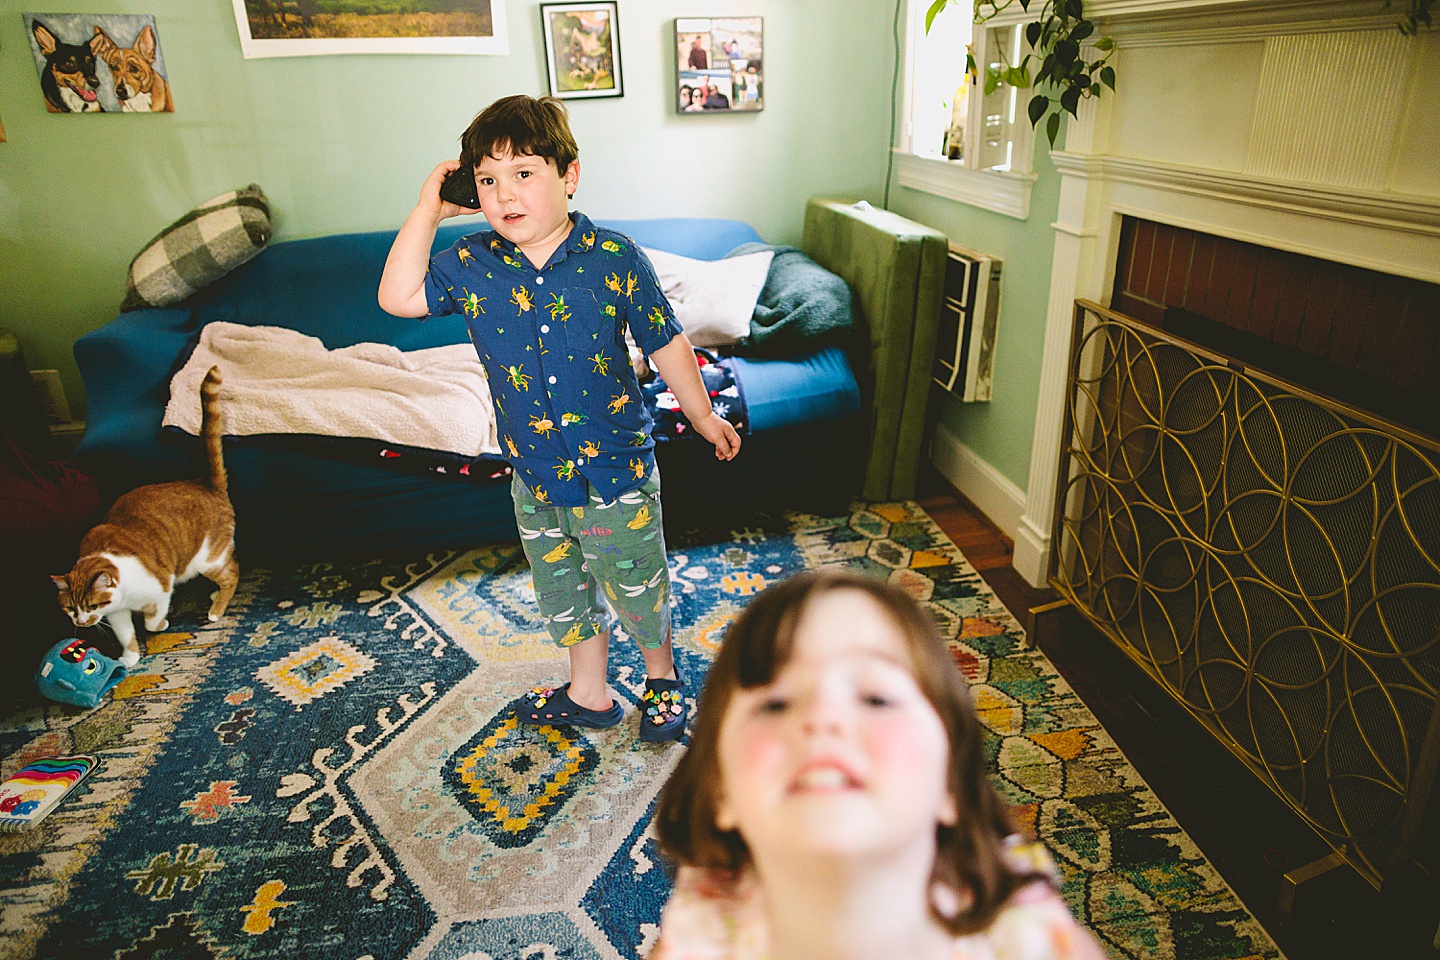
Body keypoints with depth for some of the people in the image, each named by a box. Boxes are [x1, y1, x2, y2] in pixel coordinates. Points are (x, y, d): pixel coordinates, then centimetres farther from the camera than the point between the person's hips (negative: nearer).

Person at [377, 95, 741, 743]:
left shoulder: (615, 261, -14)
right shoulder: (470, 264, -5)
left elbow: (666, 345, -5)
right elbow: (399, 297, -4)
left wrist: (704, 417, 6)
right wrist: (430, 207, -7)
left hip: (616, 472, -3)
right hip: (536, 478, 4)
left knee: (637, 591, 14)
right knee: (562, 595, 21)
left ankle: (662, 676, 44)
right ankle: (589, 695, 45)